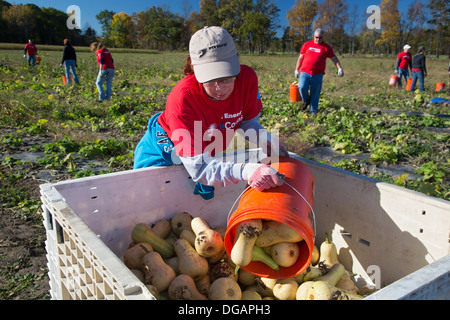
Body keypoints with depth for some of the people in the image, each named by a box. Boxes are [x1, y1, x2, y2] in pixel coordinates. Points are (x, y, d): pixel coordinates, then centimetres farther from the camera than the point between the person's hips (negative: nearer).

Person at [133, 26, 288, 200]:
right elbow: (198, 167, -43)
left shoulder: (247, 78, -26)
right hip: (164, 153, -4)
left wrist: (265, 139, -29)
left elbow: (247, 122, -6)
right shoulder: (182, 99, -41)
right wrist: (245, 170, -59)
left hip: (210, 153, 4)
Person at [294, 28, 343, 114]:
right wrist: (297, 70, 15)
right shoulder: (307, 45, 10)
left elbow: (334, 59, 8)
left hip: (318, 75, 0)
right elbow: (300, 58, 16)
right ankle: (306, 101, 12)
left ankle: (313, 110, 16)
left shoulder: (326, 47, 7)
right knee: (302, 87, -19)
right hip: (305, 72, 0)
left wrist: (339, 68, -6)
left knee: (315, 93, 0)